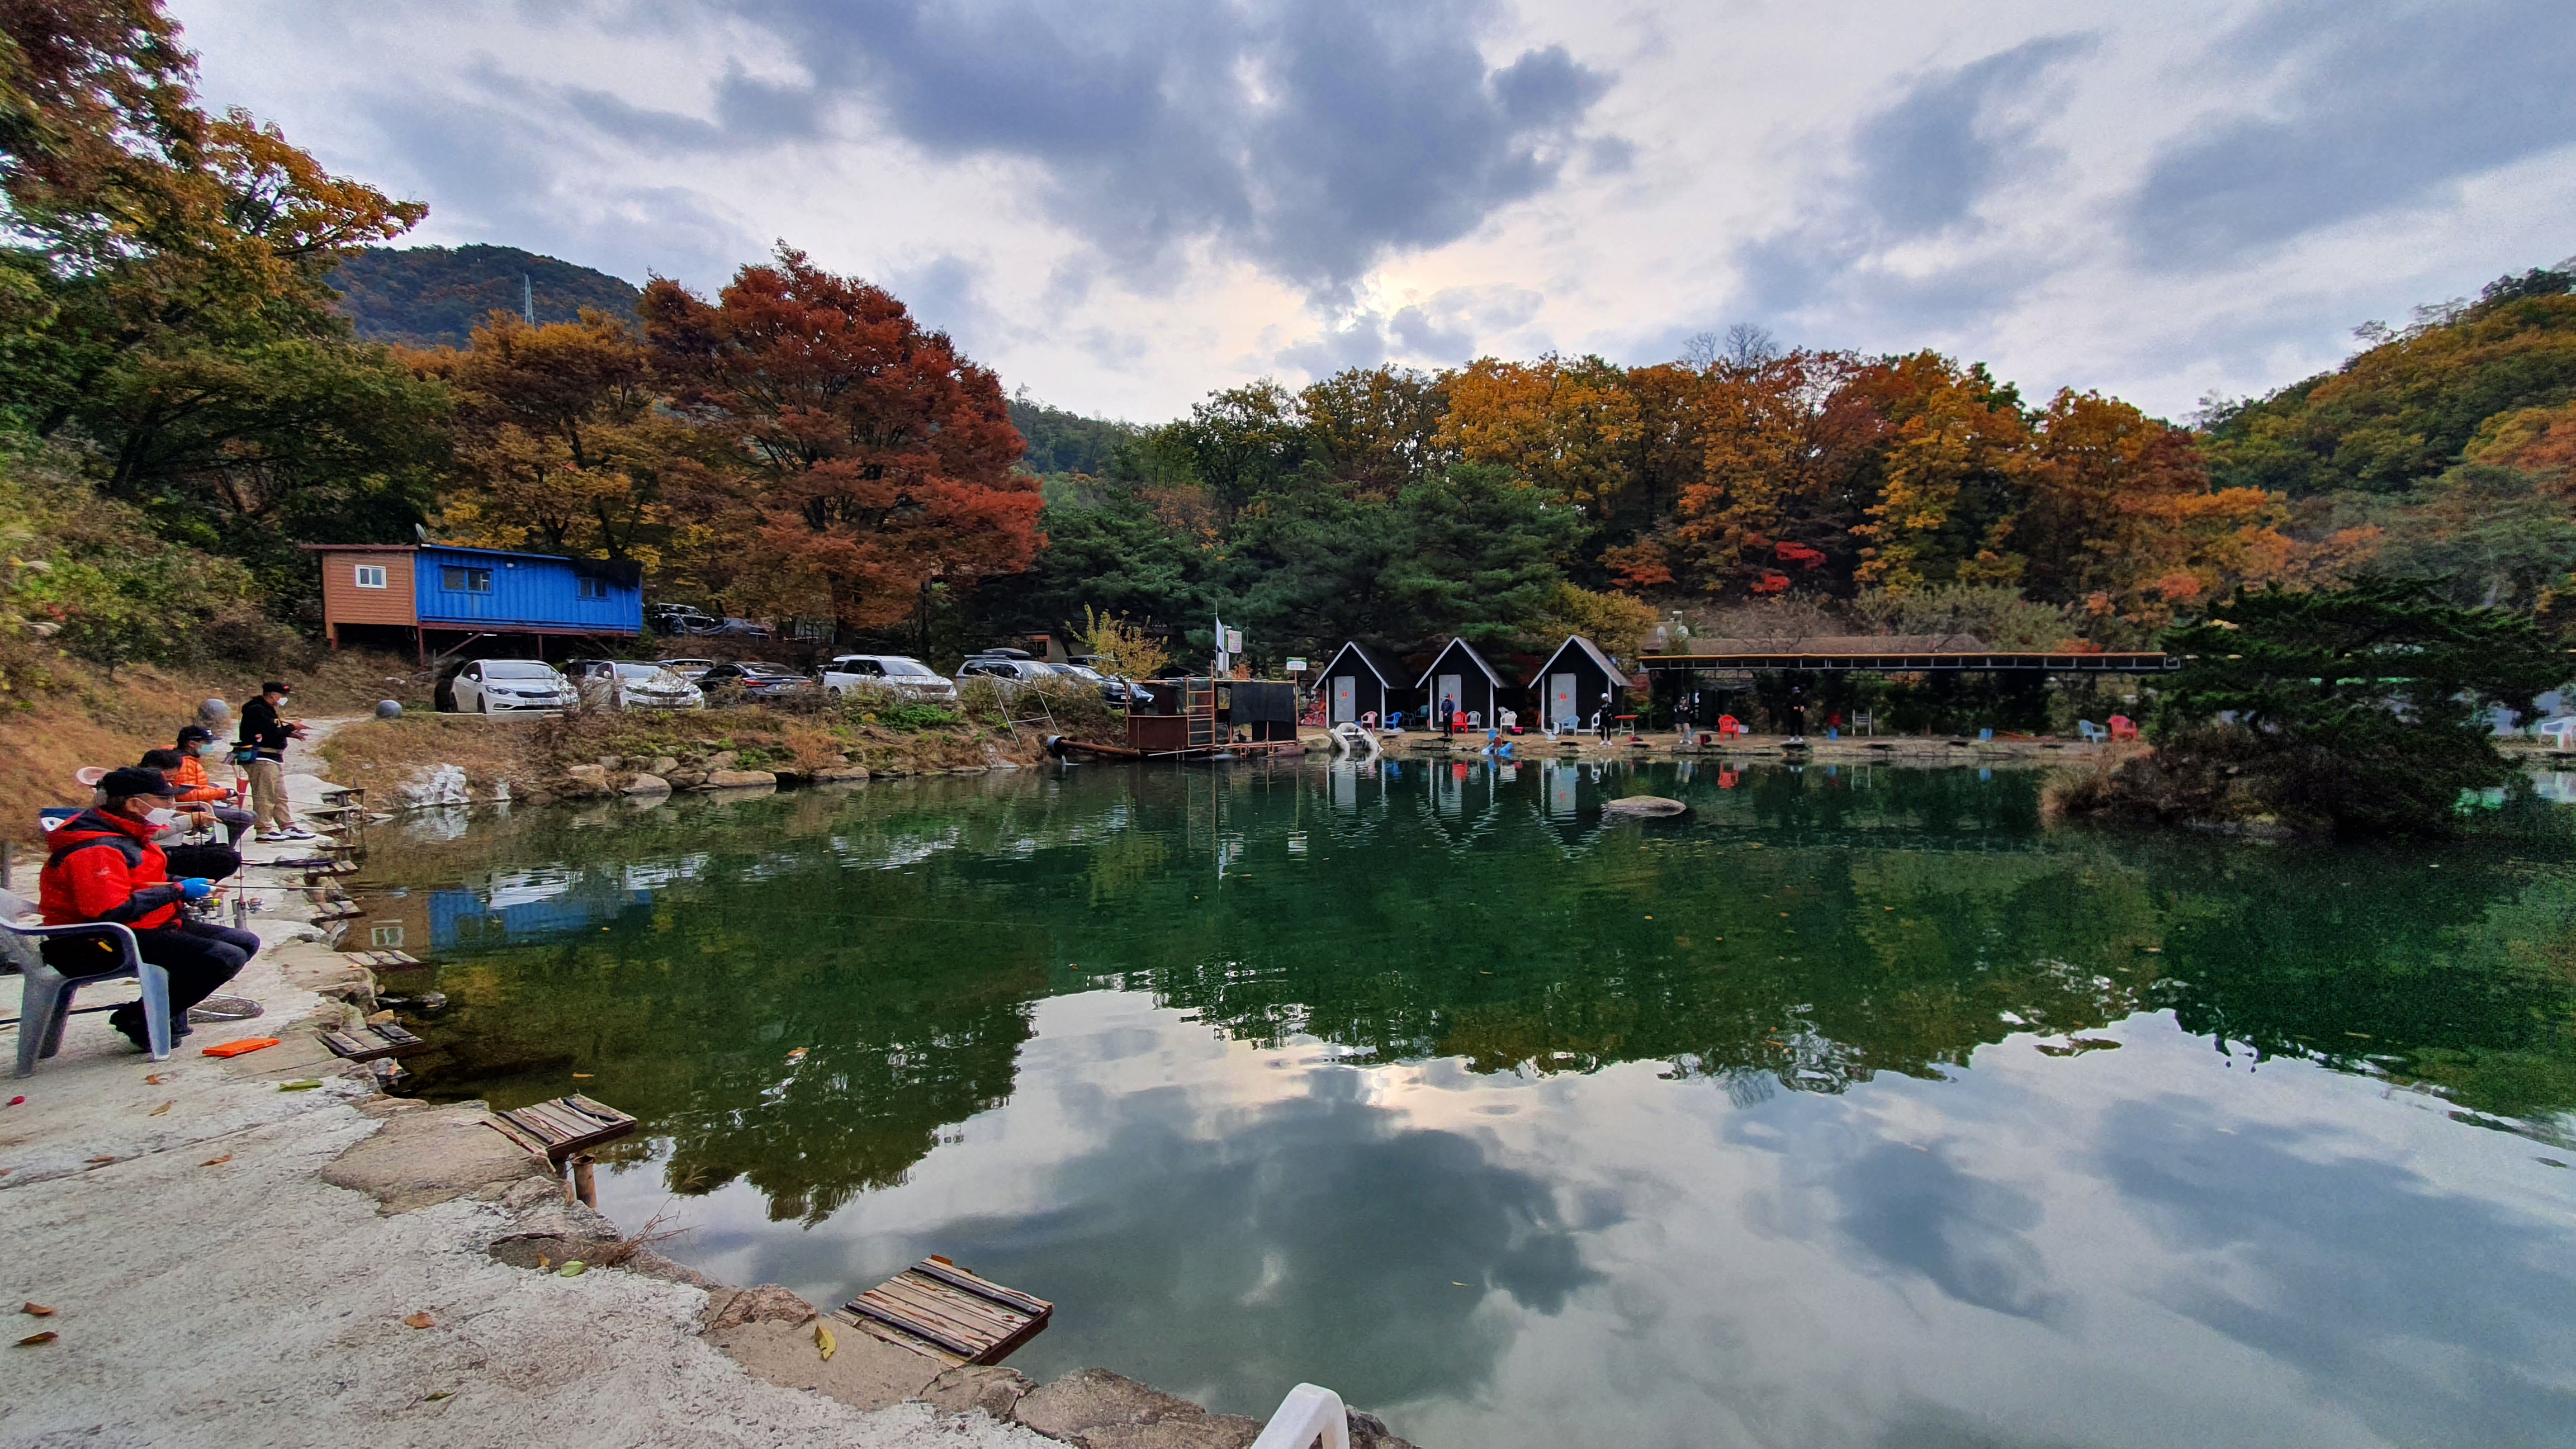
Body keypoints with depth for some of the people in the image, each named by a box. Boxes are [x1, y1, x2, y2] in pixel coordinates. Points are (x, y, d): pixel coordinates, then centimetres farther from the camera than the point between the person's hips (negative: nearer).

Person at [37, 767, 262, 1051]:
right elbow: (111, 913, -28)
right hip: (102, 942, -11)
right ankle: (140, 1020, -5)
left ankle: (168, 1013, 6)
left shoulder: (127, 834, 10)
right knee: (226, 958, -25)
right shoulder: (96, 850, -22)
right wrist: (178, 891, -20)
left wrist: (185, 883, 5)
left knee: (245, 942, 6)